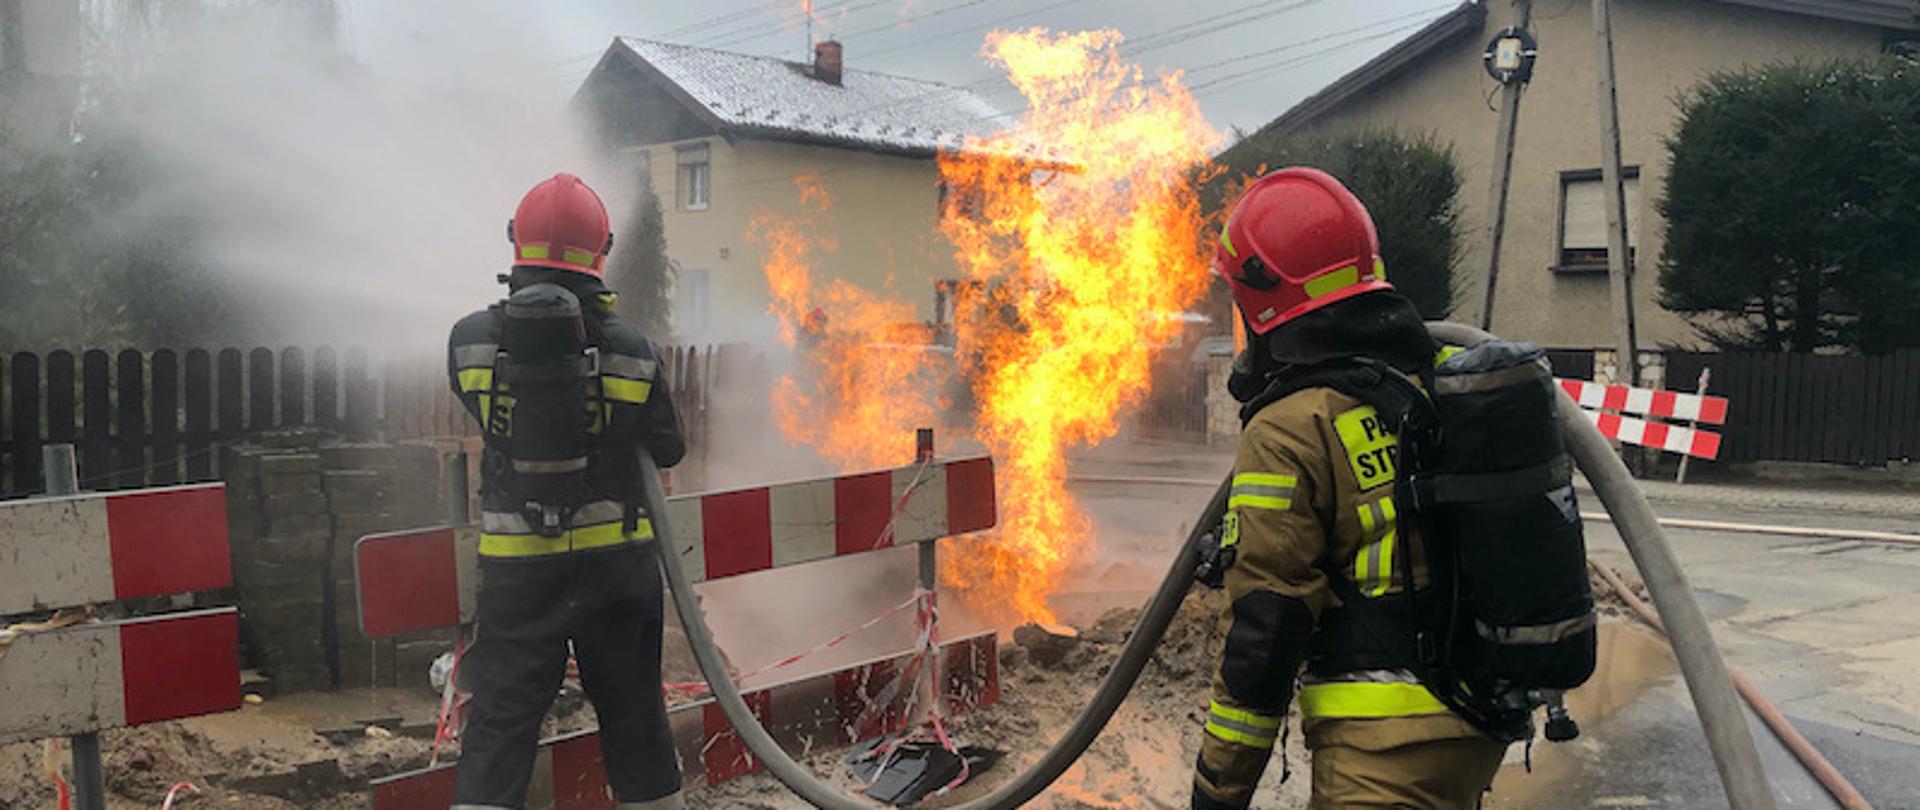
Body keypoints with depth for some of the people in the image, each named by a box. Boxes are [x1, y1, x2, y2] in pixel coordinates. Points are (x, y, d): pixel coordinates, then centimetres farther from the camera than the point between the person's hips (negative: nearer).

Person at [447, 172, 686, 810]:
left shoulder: (470, 340, -6)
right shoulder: (631, 351, -7)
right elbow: (668, 450, 5)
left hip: (517, 570, 0)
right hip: (617, 563, 0)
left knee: (499, 725, 6)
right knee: (634, 718, 15)